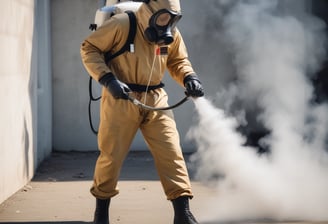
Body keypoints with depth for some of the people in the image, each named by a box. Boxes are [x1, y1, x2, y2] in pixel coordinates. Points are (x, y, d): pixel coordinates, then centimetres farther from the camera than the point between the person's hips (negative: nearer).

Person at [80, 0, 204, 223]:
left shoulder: (172, 34, 0)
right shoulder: (122, 25, -17)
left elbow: (178, 61, 15)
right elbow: (89, 48, -11)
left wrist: (189, 78, -7)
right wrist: (108, 79, -22)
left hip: (155, 100, 4)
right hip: (121, 99, -4)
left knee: (171, 153, -3)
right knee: (112, 155, 4)